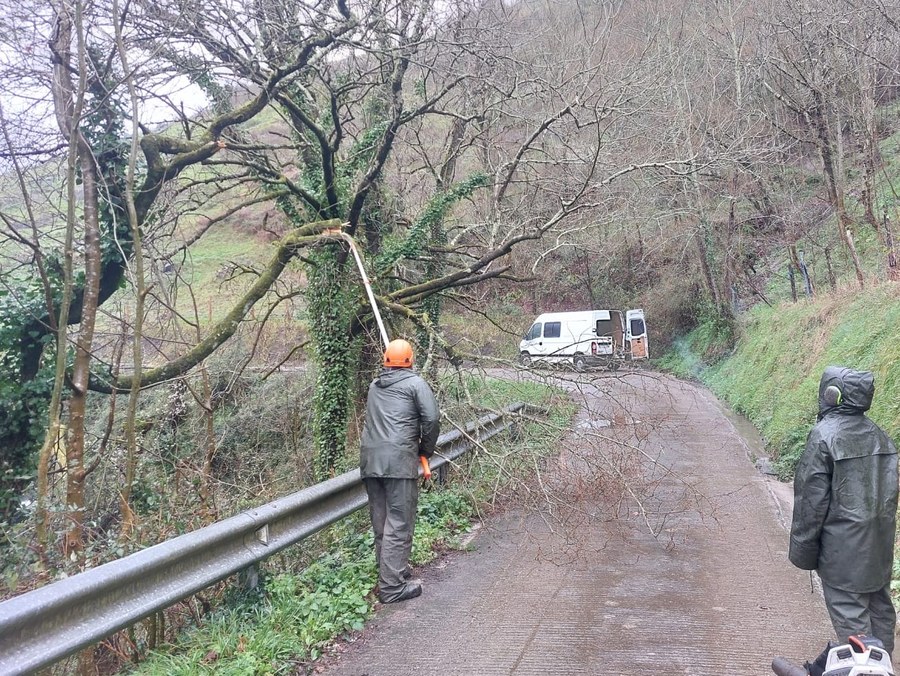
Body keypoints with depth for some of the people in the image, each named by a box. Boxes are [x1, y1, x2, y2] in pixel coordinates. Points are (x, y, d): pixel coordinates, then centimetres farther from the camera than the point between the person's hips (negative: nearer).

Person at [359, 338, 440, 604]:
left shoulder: (374, 386, 20)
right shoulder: (414, 383, 2)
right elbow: (432, 418, -5)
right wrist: (426, 449, 9)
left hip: (369, 459, 7)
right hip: (399, 459, -6)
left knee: (380, 522, 14)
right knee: (399, 525, -3)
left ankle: (394, 571, 26)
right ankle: (392, 587, -2)